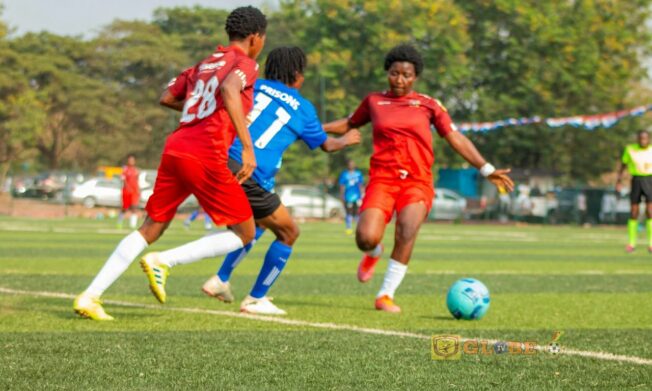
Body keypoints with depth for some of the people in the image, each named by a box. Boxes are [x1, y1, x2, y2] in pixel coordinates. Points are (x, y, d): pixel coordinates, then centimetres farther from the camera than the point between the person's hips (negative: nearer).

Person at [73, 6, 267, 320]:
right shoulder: (245, 64, 2)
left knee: (151, 229, 15)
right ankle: (163, 262, -8)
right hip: (206, 155, -7)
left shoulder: (203, 64, 24)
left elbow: (166, 98, 27)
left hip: (175, 149, 7)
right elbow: (229, 89, -21)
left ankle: (90, 296, 4)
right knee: (244, 233, 6)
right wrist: (247, 147, -24)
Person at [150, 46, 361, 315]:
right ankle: (256, 299, 16)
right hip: (252, 178, -6)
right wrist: (346, 140, 46)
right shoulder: (304, 109, 11)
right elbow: (326, 145, 26)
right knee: (288, 233, 14)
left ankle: (221, 280, 23)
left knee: (257, 224, 30)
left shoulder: (254, 86, 16)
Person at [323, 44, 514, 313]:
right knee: (366, 238, -19)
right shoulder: (374, 101, 13)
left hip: (417, 182, 0)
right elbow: (349, 124, 30)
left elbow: (455, 139, 11)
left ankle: (386, 296, -13)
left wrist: (486, 170, 6)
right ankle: (374, 254, 21)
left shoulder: (428, 105, 10)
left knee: (407, 232, -27)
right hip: (382, 179, 1)